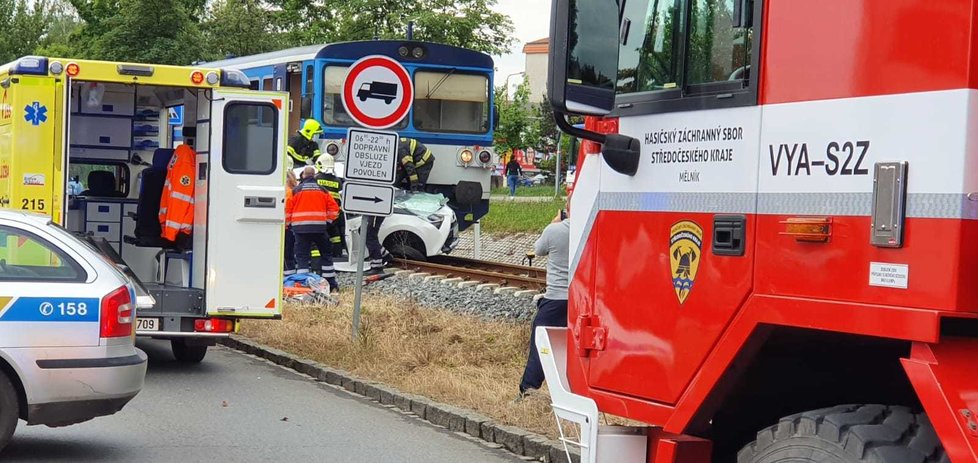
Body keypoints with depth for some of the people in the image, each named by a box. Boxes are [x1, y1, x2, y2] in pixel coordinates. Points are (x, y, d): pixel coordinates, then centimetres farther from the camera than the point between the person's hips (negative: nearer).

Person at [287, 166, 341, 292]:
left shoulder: (296, 190, 2)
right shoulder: (322, 190, 9)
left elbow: (287, 209, -1)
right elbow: (334, 208, 6)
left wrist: (287, 223, 11)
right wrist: (328, 221, 17)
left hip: (300, 227, -2)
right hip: (319, 227, 2)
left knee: (302, 255, 1)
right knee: (325, 254, 13)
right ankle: (331, 285, 12)